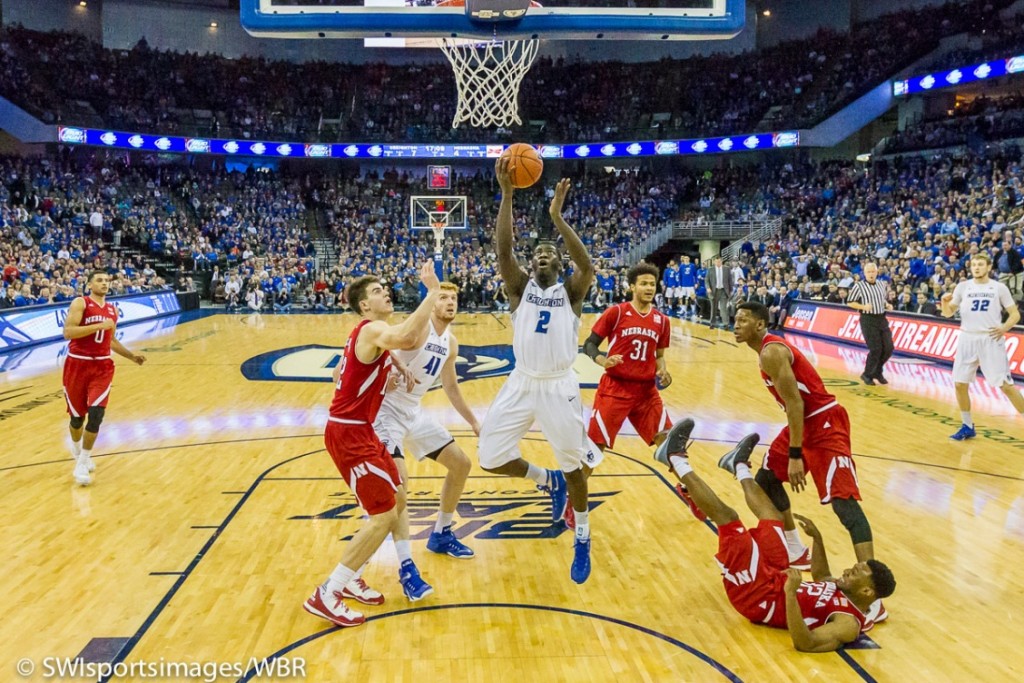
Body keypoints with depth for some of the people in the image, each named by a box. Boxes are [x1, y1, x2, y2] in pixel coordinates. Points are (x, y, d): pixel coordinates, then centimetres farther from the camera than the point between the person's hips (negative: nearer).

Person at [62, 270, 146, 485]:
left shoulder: (113, 310, 12)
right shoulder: (80, 303, -7)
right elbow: (68, 332, -20)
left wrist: (132, 356, 17)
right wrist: (100, 325, -23)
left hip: (102, 366, 3)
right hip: (78, 364, -3)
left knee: (96, 413, -13)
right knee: (77, 416, 10)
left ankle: (82, 464, -1)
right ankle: (77, 449, 41)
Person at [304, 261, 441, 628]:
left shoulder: (367, 333, 14)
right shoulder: (372, 330, -18)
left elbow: (339, 374, 25)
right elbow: (407, 339, -42)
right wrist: (432, 291, -37)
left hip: (357, 429, 10)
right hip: (348, 434, -10)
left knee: (397, 498, 16)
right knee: (384, 514, -9)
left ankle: (350, 578, 25)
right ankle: (326, 595, 1)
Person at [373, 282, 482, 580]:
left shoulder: (451, 343, 7)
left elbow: (451, 389, 20)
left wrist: (474, 423, 21)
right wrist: (401, 367, -50)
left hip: (415, 412, 9)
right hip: (387, 409, -8)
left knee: (461, 464, 12)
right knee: (398, 480, -23)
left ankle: (440, 535, 28)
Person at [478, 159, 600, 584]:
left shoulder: (570, 292, 3)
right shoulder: (520, 288, 5)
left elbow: (588, 267, -19)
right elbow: (503, 250, -12)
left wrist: (557, 217, -25)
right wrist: (507, 194, -23)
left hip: (559, 386, -2)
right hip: (521, 384, 2)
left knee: (573, 465, 6)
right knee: (491, 458, -1)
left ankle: (583, 539, 30)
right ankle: (548, 481, 28)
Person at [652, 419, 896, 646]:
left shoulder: (850, 623, -23)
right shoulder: (847, 590, 2)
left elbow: (804, 643, -37)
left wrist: (790, 592, -47)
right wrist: (818, 538, 14)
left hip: (758, 597, -8)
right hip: (774, 579, 8)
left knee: (726, 516, -15)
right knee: (772, 516, 19)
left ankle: (676, 458, -2)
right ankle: (739, 465, 48)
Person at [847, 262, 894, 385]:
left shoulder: (882, 285, 10)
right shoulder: (859, 286, -6)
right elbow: (850, 302, -4)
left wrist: (888, 305, 1)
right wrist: (863, 307, -18)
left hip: (882, 319, 6)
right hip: (868, 320, -5)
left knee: (888, 348, 2)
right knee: (875, 349, -9)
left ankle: (877, 372, 24)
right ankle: (867, 375, 10)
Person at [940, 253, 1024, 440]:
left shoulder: (999, 288, 1)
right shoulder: (963, 286, 6)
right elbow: (948, 313, 7)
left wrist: (1004, 328, -14)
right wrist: (945, 302, -14)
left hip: (991, 340, -3)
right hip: (968, 339, 3)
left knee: (1005, 384, -8)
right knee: (960, 384, 3)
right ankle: (968, 427, 17)